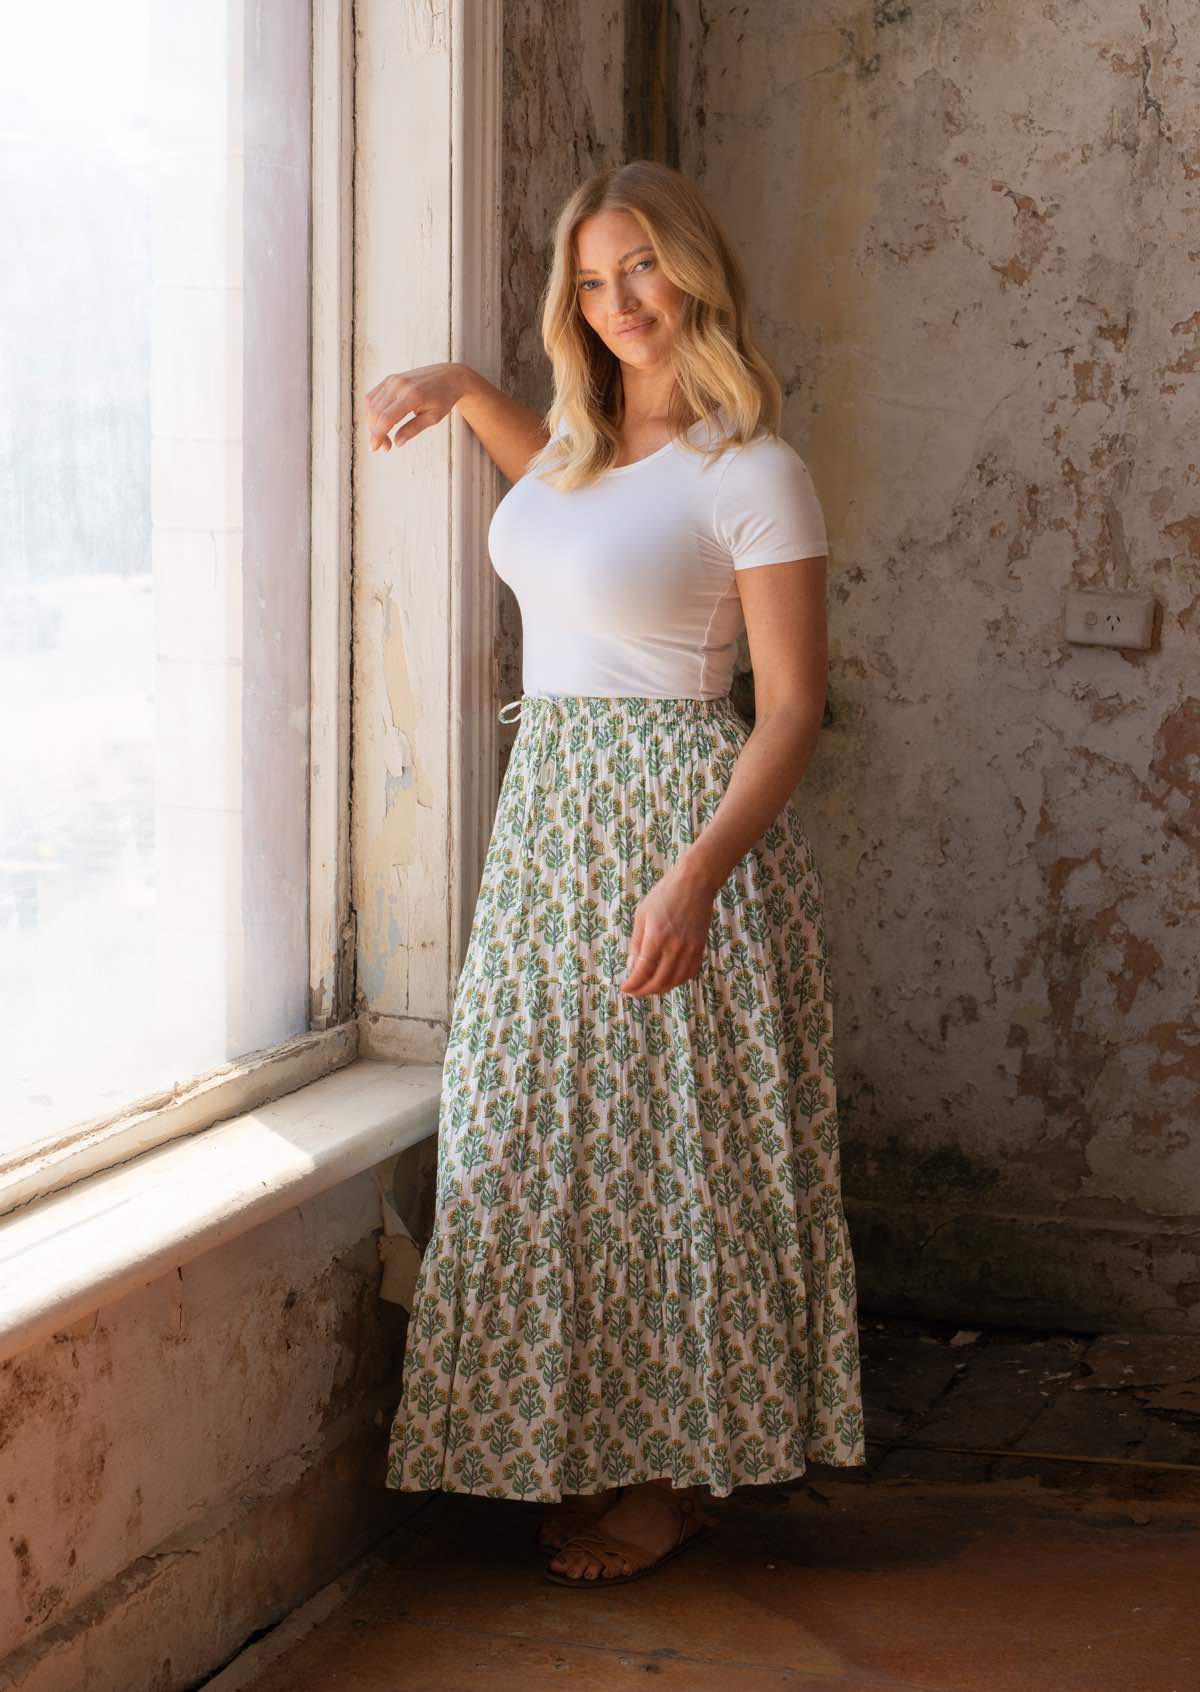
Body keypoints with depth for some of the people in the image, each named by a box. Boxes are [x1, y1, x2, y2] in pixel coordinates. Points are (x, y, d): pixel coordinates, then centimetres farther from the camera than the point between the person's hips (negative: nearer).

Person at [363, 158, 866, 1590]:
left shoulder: (753, 472, -13)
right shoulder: (585, 435, 9)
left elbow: (792, 707, -15)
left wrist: (697, 878, -26)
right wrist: (462, 388, 18)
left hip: (676, 812, -8)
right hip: (549, 808, 8)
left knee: (669, 1141, 1)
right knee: (552, 1136, 12)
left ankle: (677, 1475, 15)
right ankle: (588, 1452, 25)